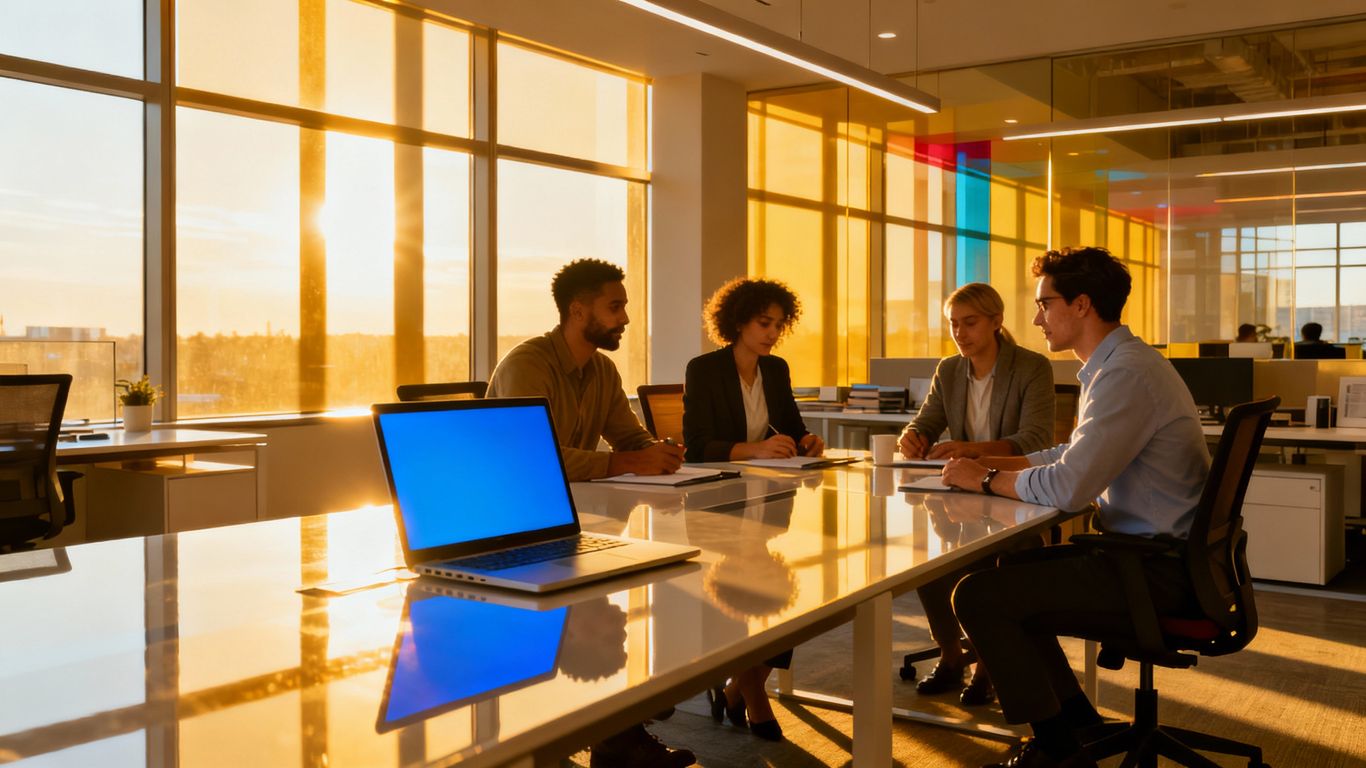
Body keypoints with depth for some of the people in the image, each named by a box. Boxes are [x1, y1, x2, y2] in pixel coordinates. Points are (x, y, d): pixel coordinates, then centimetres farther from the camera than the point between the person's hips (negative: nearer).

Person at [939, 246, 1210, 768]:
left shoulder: (1126, 374, -22)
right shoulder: (1120, 363, 12)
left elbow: (1067, 487, -27)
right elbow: (1074, 455, 20)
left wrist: (985, 480, -11)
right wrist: (991, 462, 9)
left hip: (1157, 571, -11)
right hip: (1155, 552, 11)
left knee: (978, 596, -14)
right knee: (1009, 570, 21)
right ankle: (1077, 720, 26)